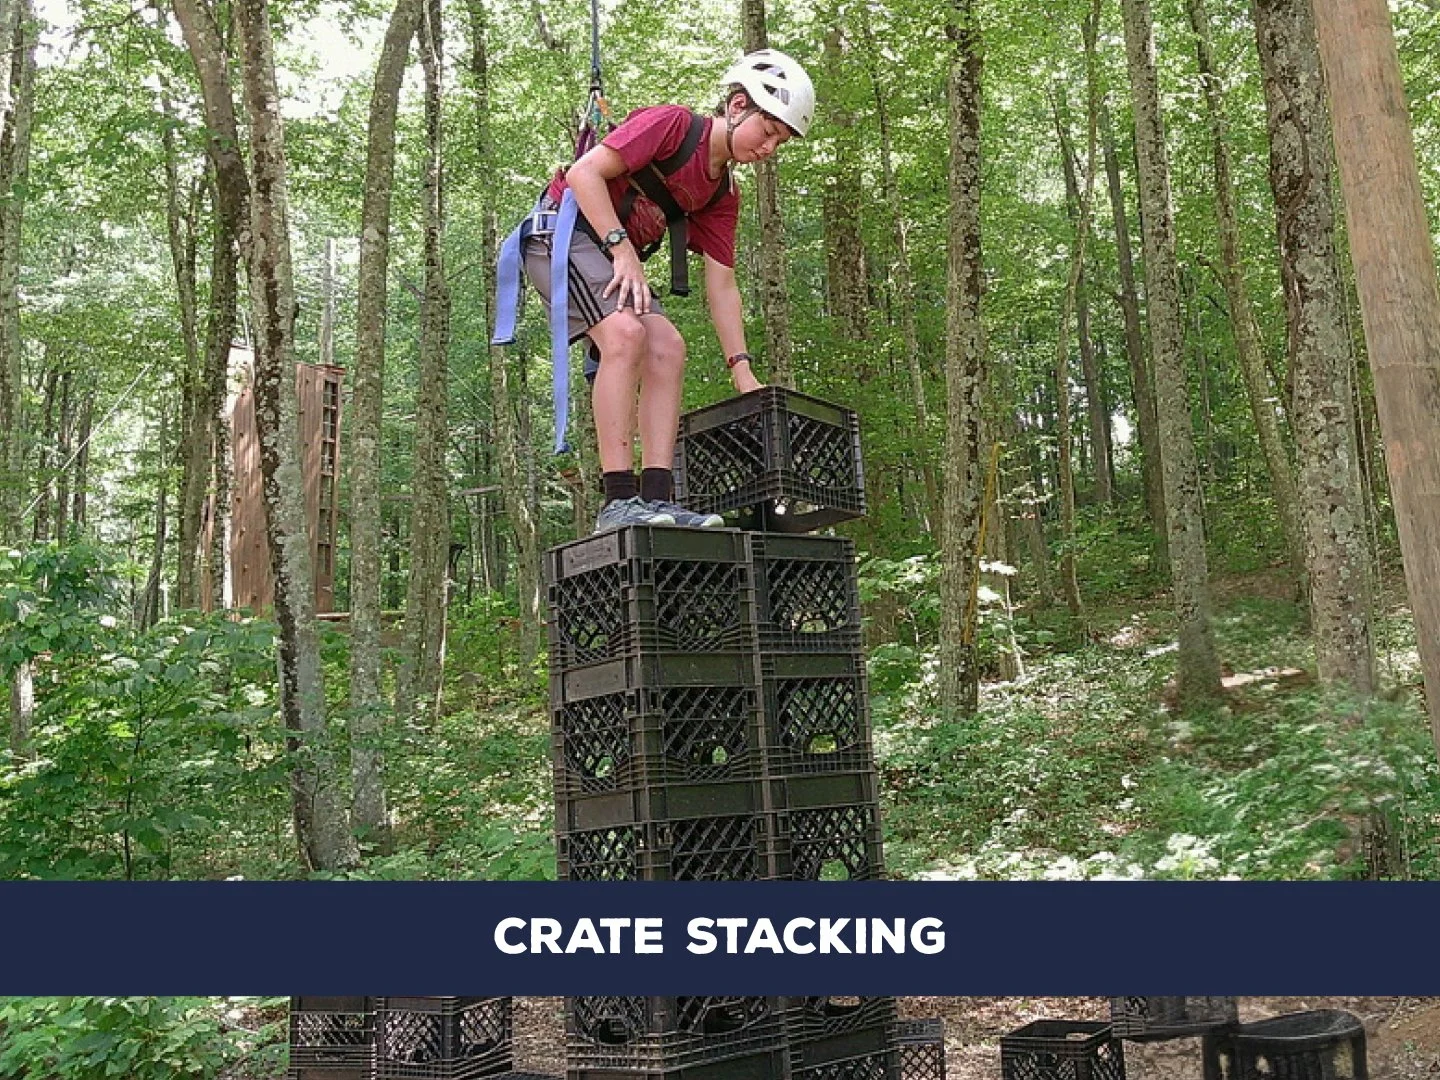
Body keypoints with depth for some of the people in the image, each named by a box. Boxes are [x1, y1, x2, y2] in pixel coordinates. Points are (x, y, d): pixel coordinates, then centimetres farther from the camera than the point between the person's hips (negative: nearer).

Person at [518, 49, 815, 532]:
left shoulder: (722, 195, 9)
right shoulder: (674, 123, -13)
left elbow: (721, 285, 6)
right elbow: (585, 172, -20)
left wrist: (743, 373, -1)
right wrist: (623, 249, -27)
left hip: (615, 256, 8)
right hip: (563, 230, -8)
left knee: (667, 348, -10)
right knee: (626, 331, -28)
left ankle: (657, 499, -14)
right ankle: (618, 502, -31)